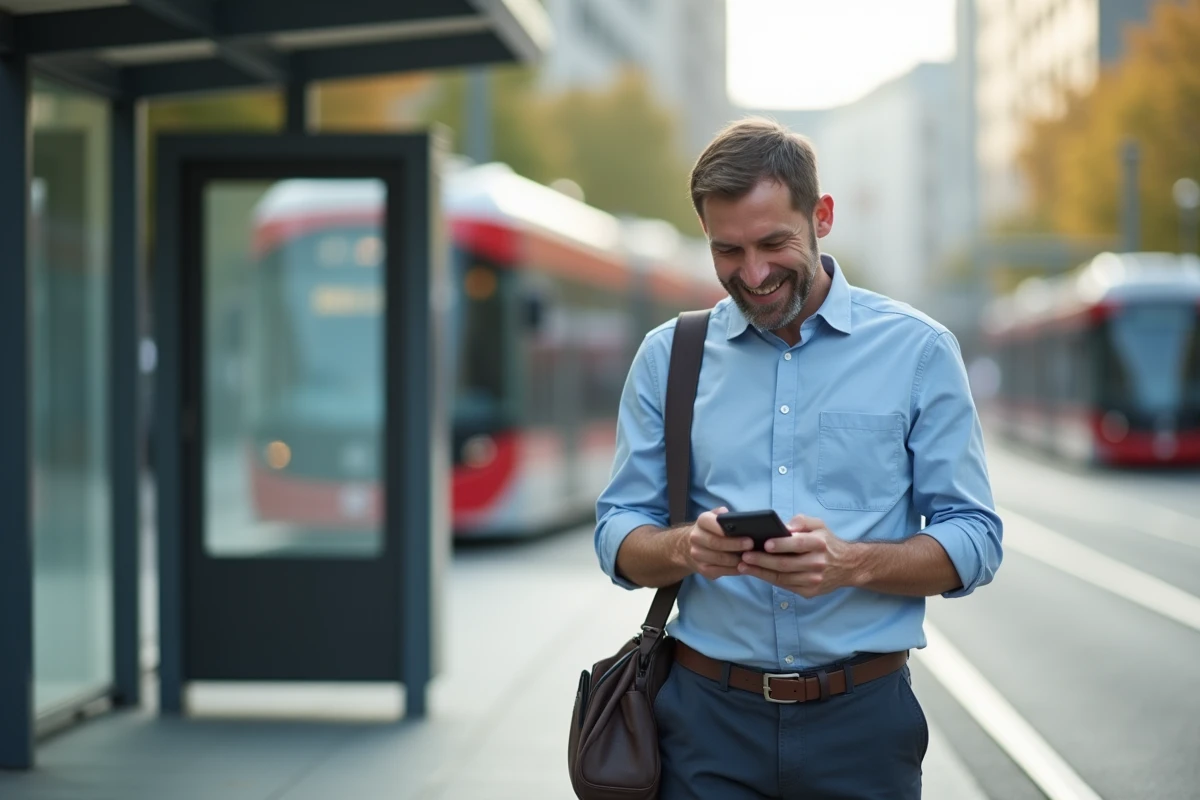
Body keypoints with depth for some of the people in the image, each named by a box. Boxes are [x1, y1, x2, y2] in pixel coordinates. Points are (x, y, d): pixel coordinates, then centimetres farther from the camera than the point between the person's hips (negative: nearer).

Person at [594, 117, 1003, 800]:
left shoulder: (919, 351, 0)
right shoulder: (668, 356, 6)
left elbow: (975, 542, -2)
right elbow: (619, 538, 6)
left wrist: (852, 563, -20)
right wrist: (688, 547, -17)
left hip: (861, 719, -1)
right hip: (707, 718, 1)